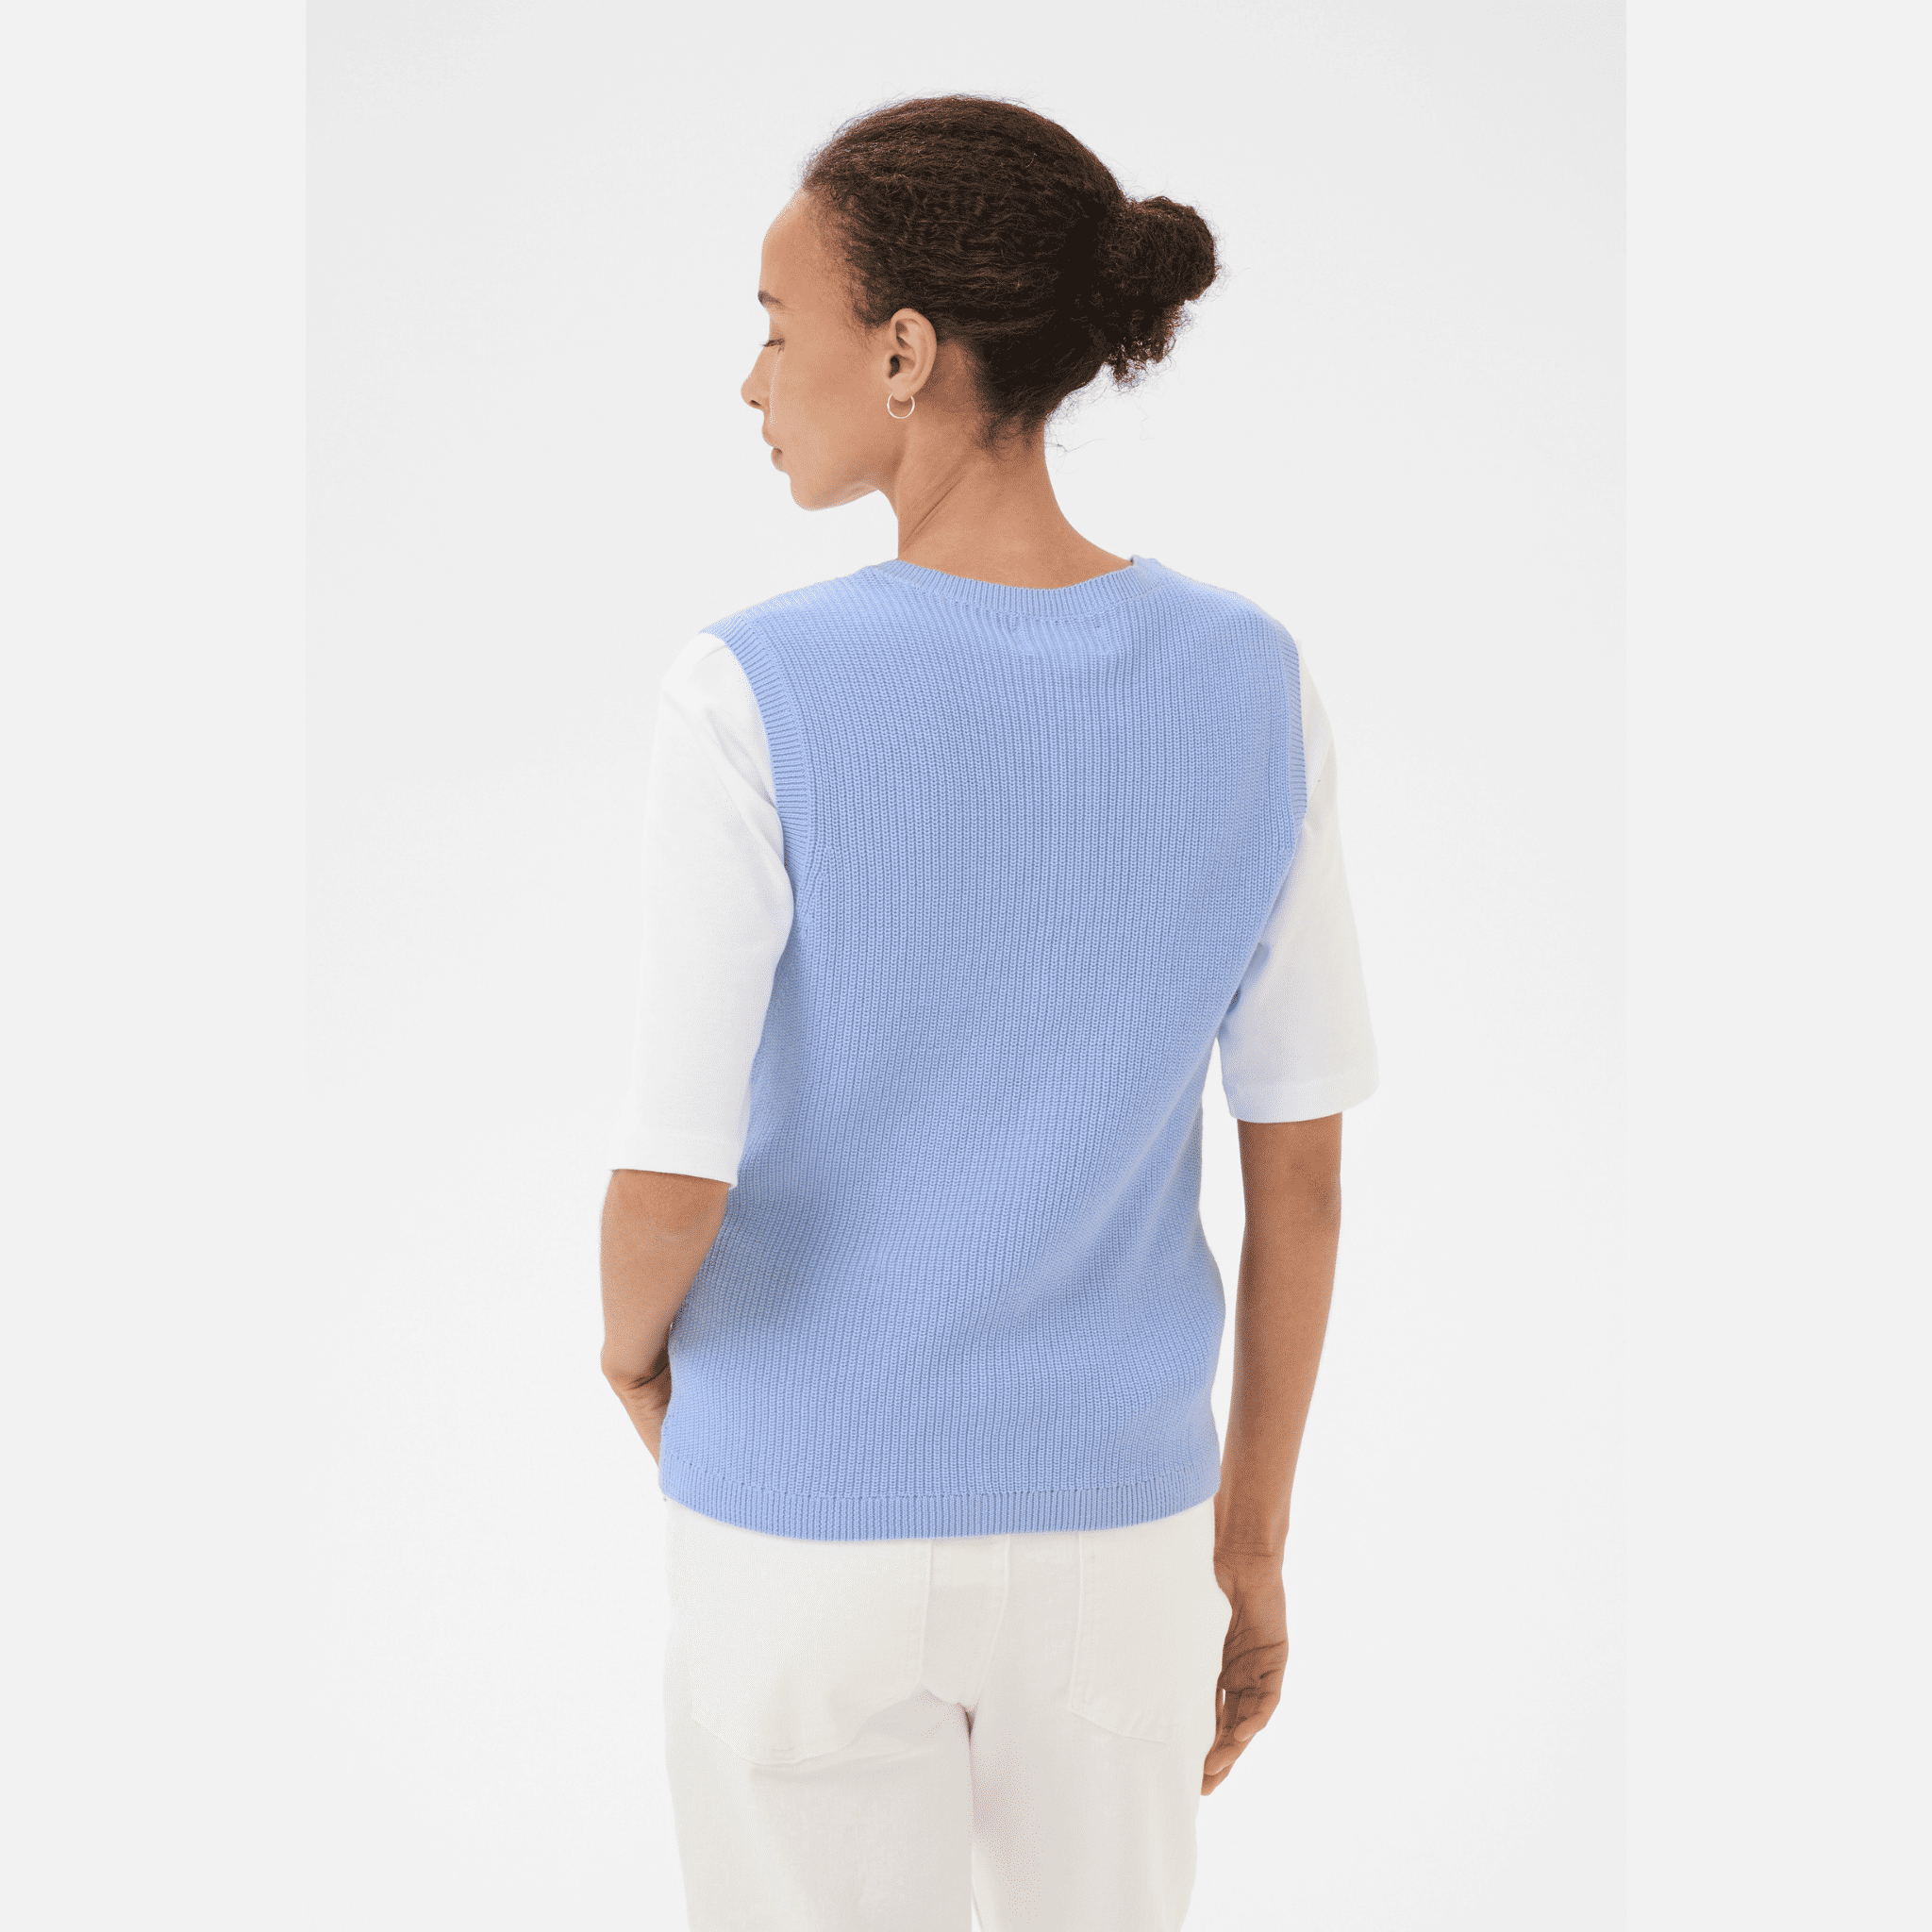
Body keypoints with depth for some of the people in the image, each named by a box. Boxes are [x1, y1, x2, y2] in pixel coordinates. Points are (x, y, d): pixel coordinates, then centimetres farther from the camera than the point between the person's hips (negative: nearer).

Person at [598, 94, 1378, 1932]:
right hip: (1111, 1535, 3)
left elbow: (668, 1187, -21)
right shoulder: (1254, 695, -9)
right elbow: (1303, 1168, -4)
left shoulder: (755, 702, -20)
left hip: (806, 1535, -3)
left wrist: (636, 1347, 3)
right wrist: (1251, 1540, 9)